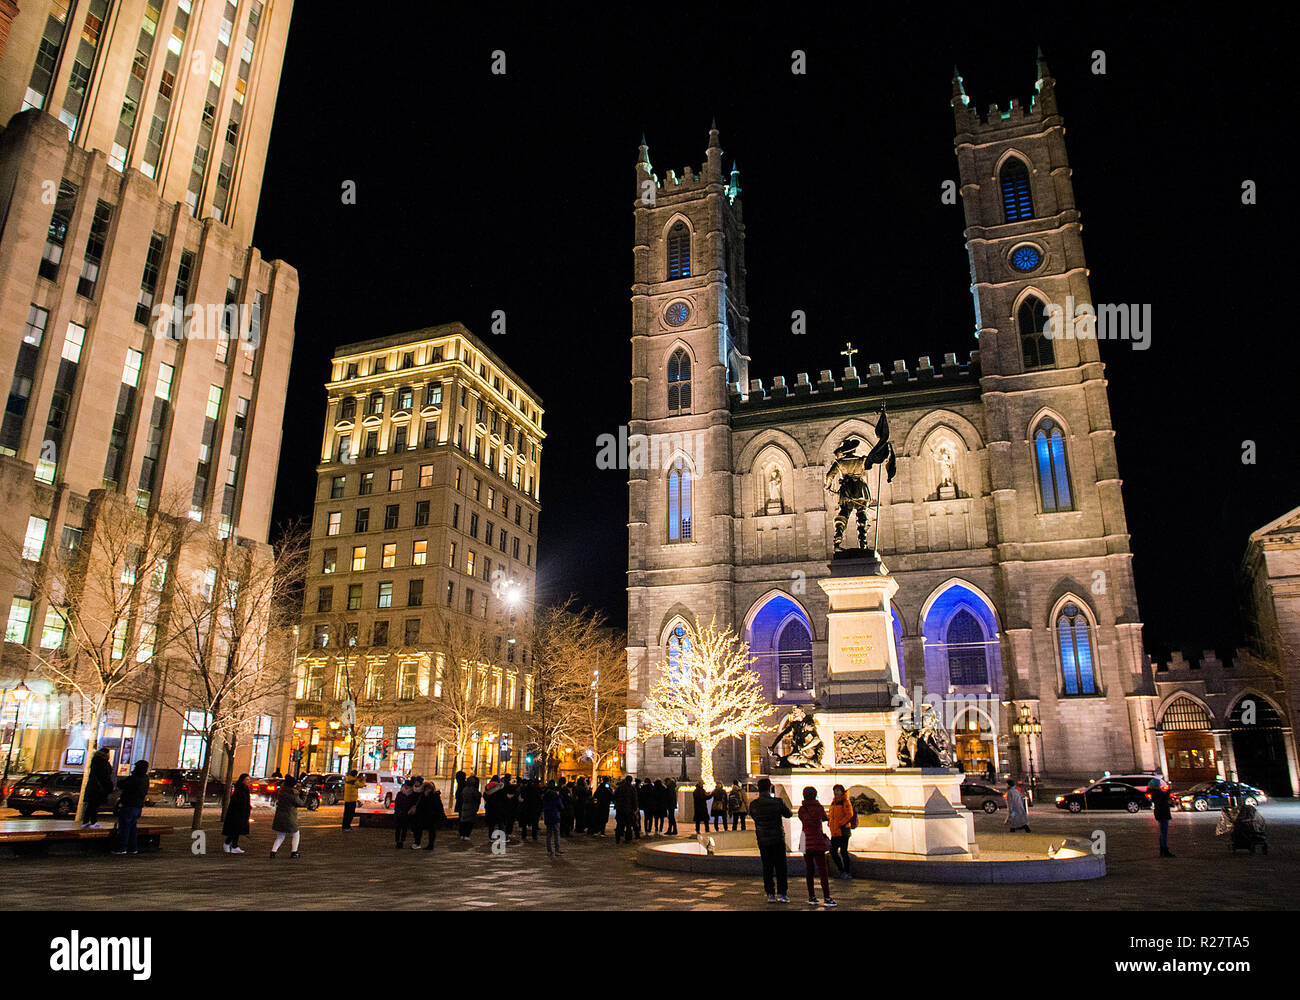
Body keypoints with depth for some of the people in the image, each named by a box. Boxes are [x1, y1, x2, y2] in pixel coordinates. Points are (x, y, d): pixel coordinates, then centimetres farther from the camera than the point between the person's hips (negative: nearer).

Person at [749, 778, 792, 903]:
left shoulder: (753, 804, -8)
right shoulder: (778, 802, -13)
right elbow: (788, 814, 2)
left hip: (762, 840, 2)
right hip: (778, 839, -2)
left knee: (767, 867, 10)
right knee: (780, 866, 9)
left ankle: (770, 894, 11)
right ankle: (781, 893, 8)